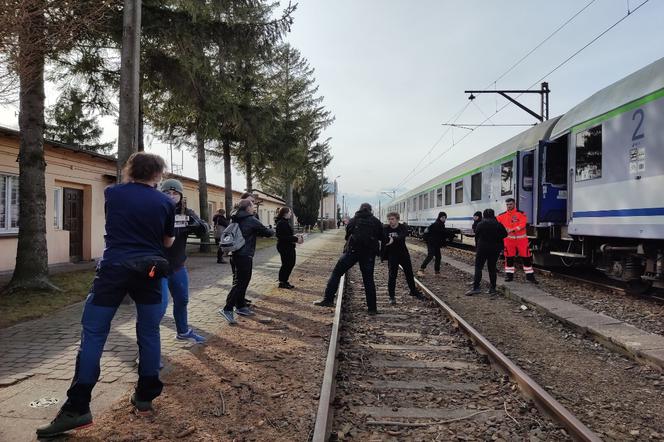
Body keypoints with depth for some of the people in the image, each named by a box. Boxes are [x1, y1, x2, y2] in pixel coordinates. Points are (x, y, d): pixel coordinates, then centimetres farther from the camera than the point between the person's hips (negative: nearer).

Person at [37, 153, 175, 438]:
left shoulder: (112, 194, 3)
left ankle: (77, 408, 1)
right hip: (149, 270, 1)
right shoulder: (166, 203, 1)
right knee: (149, 333, 11)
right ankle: (145, 396, 18)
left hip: (114, 268, 0)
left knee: (93, 334, 3)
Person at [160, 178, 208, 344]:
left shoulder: (186, 213, 0)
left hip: (178, 266, 6)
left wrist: (196, 224, -32)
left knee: (182, 300, 20)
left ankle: (183, 331, 40)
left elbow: (204, 230, -10)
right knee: (161, 303, -11)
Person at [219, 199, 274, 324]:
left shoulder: (235, 220, 13)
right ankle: (227, 309, -12)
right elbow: (267, 232, -2)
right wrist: (272, 231, 18)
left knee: (242, 281, 17)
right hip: (245, 256, -9)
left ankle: (240, 306, 26)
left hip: (235, 255, 9)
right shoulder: (251, 220, -10)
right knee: (240, 283, -7)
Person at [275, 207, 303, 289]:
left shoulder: (285, 222, 14)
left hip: (289, 247, 11)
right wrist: (296, 239, -21)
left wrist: (296, 238, 4)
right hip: (284, 247, -11)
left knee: (291, 263, 15)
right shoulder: (282, 223, -19)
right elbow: (284, 237, -25)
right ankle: (282, 283, 11)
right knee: (286, 264, -1)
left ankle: (284, 281, 25)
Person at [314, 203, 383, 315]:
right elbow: (382, 237, 9)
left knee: (336, 273, 5)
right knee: (368, 280, 7)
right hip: (369, 254, 1)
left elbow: (347, 236, 13)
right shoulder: (376, 222, 8)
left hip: (352, 251, -1)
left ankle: (328, 299, -1)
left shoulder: (353, 221, 10)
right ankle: (372, 308, 7)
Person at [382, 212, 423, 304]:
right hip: (392, 255, -1)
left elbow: (402, 236, -31)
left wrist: (393, 240, -49)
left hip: (403, 254, 2)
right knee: (392, 276, -6)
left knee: (409, 273, 16)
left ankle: (413, 291, 37)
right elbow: (383, 240, -13)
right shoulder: (385, 229, -8)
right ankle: (391, 296, 5)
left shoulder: (403, 227, -11)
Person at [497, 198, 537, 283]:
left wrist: (512, 229, -27)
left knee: (526, 257, 3)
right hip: (509, 239, 2)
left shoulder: (521, 213, -4)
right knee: (509, 258, 7)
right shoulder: (503, 215, 3)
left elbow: (522, 224, -17)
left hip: (521, 239, -2)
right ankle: (509, 275, 19)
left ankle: (530, 275, 15)